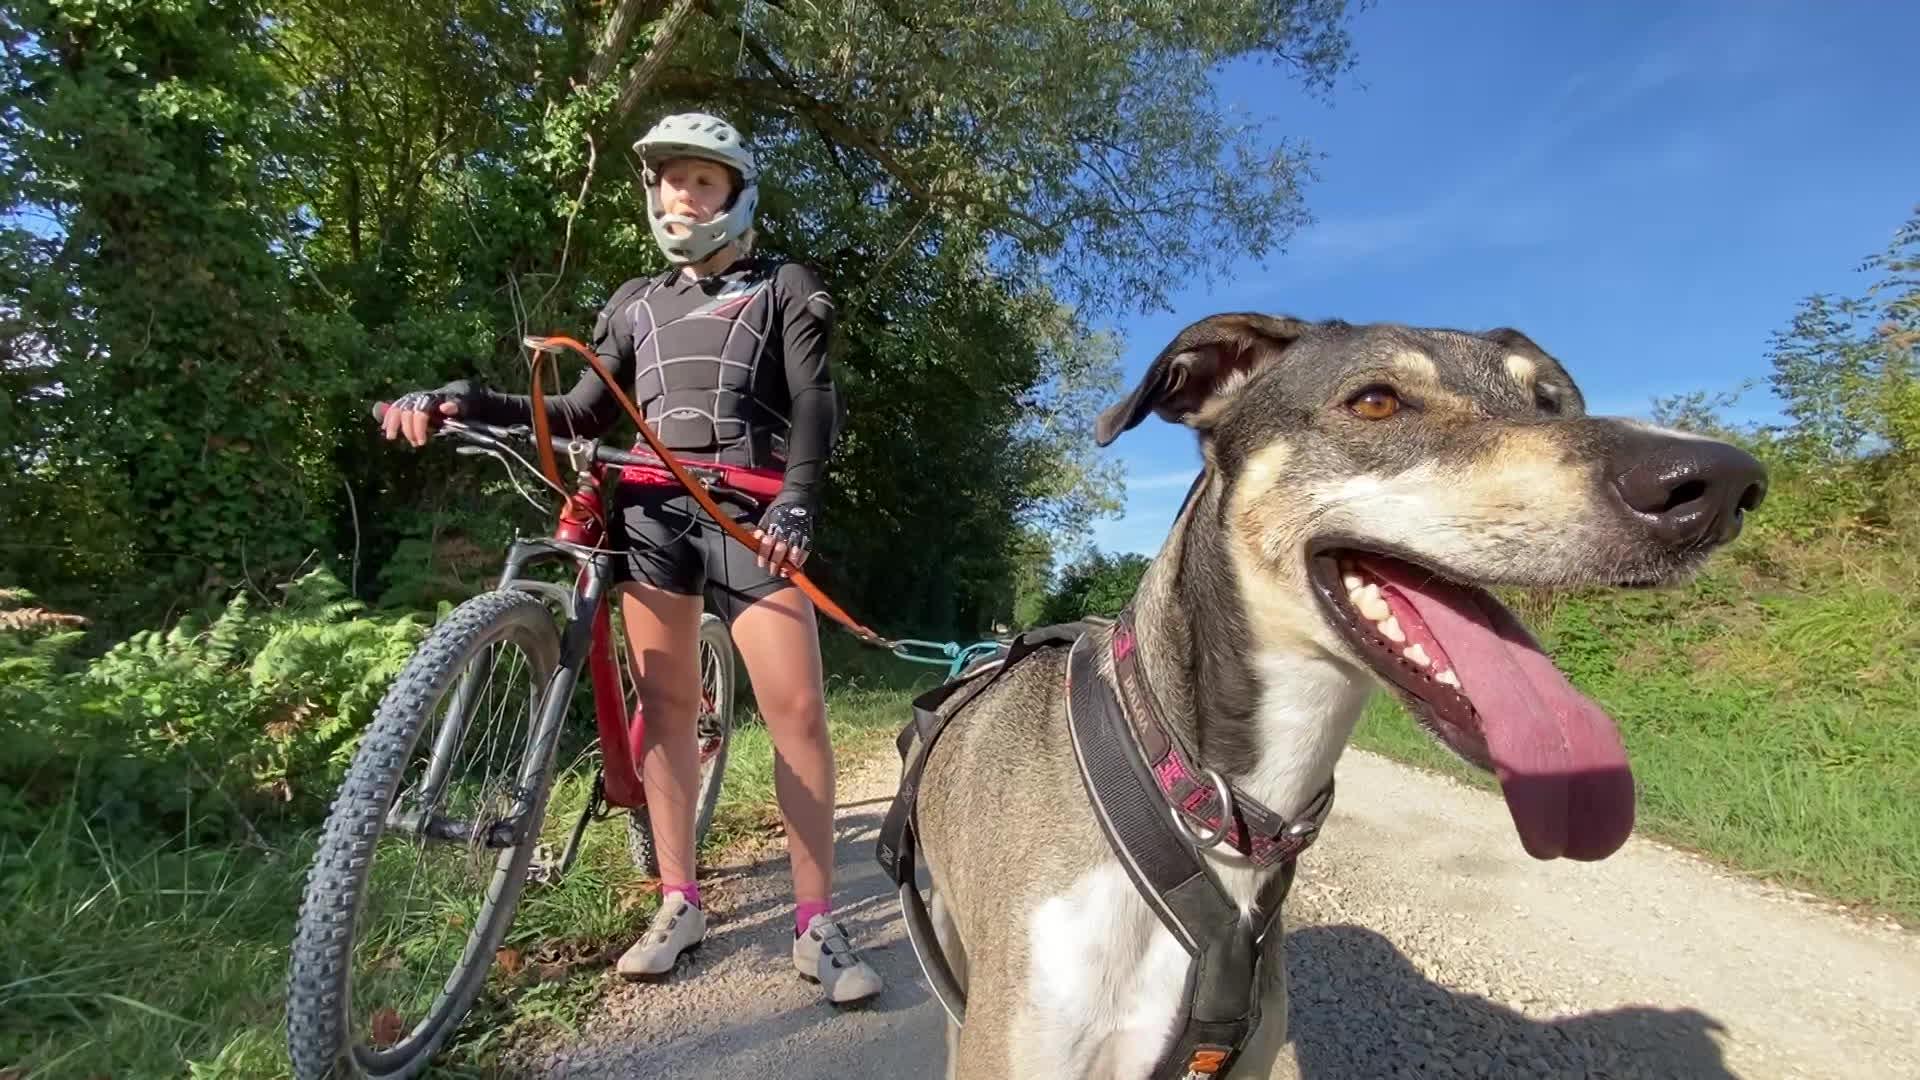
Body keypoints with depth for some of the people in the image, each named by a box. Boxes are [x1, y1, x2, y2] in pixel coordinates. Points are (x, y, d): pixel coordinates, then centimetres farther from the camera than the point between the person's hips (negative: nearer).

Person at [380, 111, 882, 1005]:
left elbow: (815, 407, -2)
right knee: (665, 702, 2)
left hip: (746, 511, -4)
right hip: (653, 508, 4)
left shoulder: (782, 289, 11)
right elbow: (586, 413, 18)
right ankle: (679, 902, 15)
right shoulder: (638, 303, 23)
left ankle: (817, 924, -2)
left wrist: (796, 502, -20)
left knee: (796, 709, -11)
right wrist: (472, 403, 3)